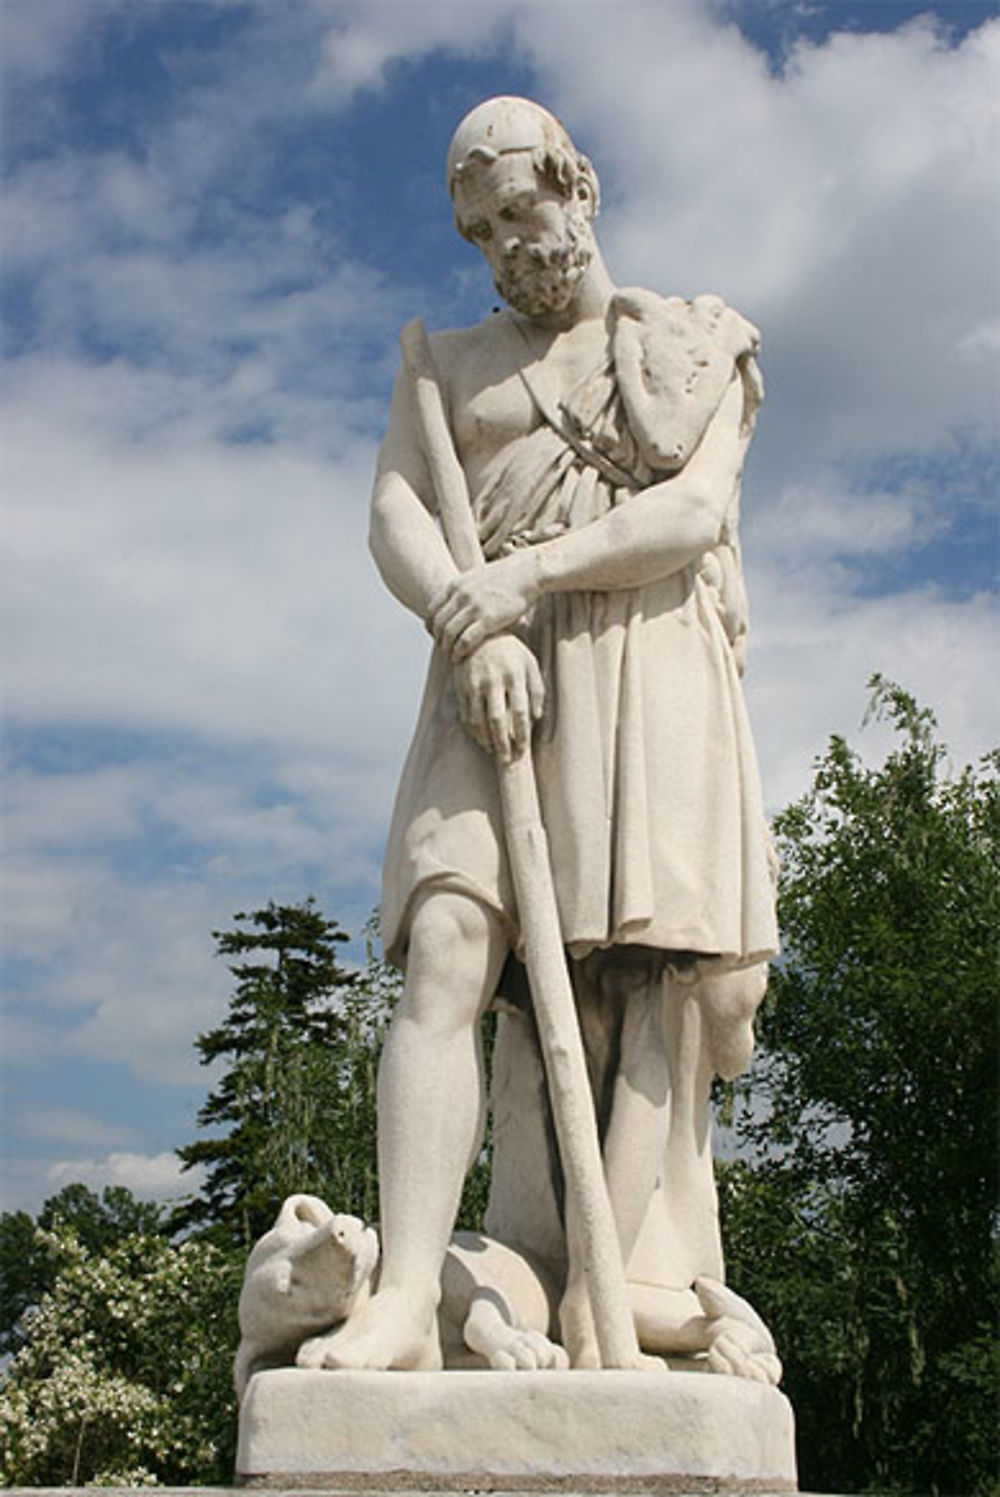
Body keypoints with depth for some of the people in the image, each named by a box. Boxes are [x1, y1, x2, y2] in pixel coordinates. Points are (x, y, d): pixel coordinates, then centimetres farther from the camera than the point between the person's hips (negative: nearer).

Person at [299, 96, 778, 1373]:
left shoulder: (694, 350, 17)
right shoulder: (450, 366, 23)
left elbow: (695, 514, -1)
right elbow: (395, 516, 7)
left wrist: (527, 571, -15)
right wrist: (472, 628, -15)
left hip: (654, 668, -1)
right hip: (501, 681, 1)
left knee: (650, 978, -15)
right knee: (445, 957, -19)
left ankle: (591, 1309, -19)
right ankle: (404, 1304, -28)